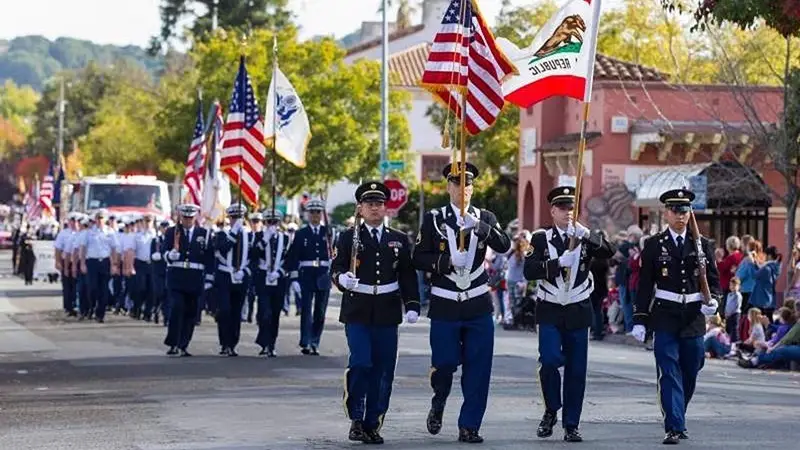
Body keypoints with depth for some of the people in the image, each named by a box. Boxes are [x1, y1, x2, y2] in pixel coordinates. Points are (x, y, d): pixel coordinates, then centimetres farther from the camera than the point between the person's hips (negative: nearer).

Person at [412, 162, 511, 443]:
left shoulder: (485, 218, 6)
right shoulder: (433, 219, 2)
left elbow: (504, 246, -10)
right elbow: (419, 258, -2)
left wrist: (479, 226, -25)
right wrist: (445, 261, -18)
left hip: (478, 306, 2)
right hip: (445, 306, -1)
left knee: (478, 367, -2)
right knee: (445, 363, 0)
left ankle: (469, 426, 6)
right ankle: (438, 403, 30)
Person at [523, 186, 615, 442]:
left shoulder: (585, 237, 6)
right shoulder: (541, 238, 2)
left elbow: (609, 252, -13)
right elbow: (529, 271, -12)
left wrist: (585, 233, -27)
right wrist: (558, 262, -22)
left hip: (578, 311, 2)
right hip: (550, 311, -2)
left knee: (576, 370, 2)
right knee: (550, 361, -18)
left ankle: (571, 425, 10)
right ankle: (551, 411, 6)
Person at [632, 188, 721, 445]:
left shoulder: (702, 245, 7)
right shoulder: (654, 245, 2)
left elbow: (714, 280, 11)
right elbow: (644, 285, 2)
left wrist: (713, 301, -10)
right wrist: (639, 320, -3)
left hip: (694, 318, 3)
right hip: (665, 319, -3)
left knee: (690, 374, 9)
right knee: (669, 373, -9)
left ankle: (677, 420, 28)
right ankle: (674, 428, -10)